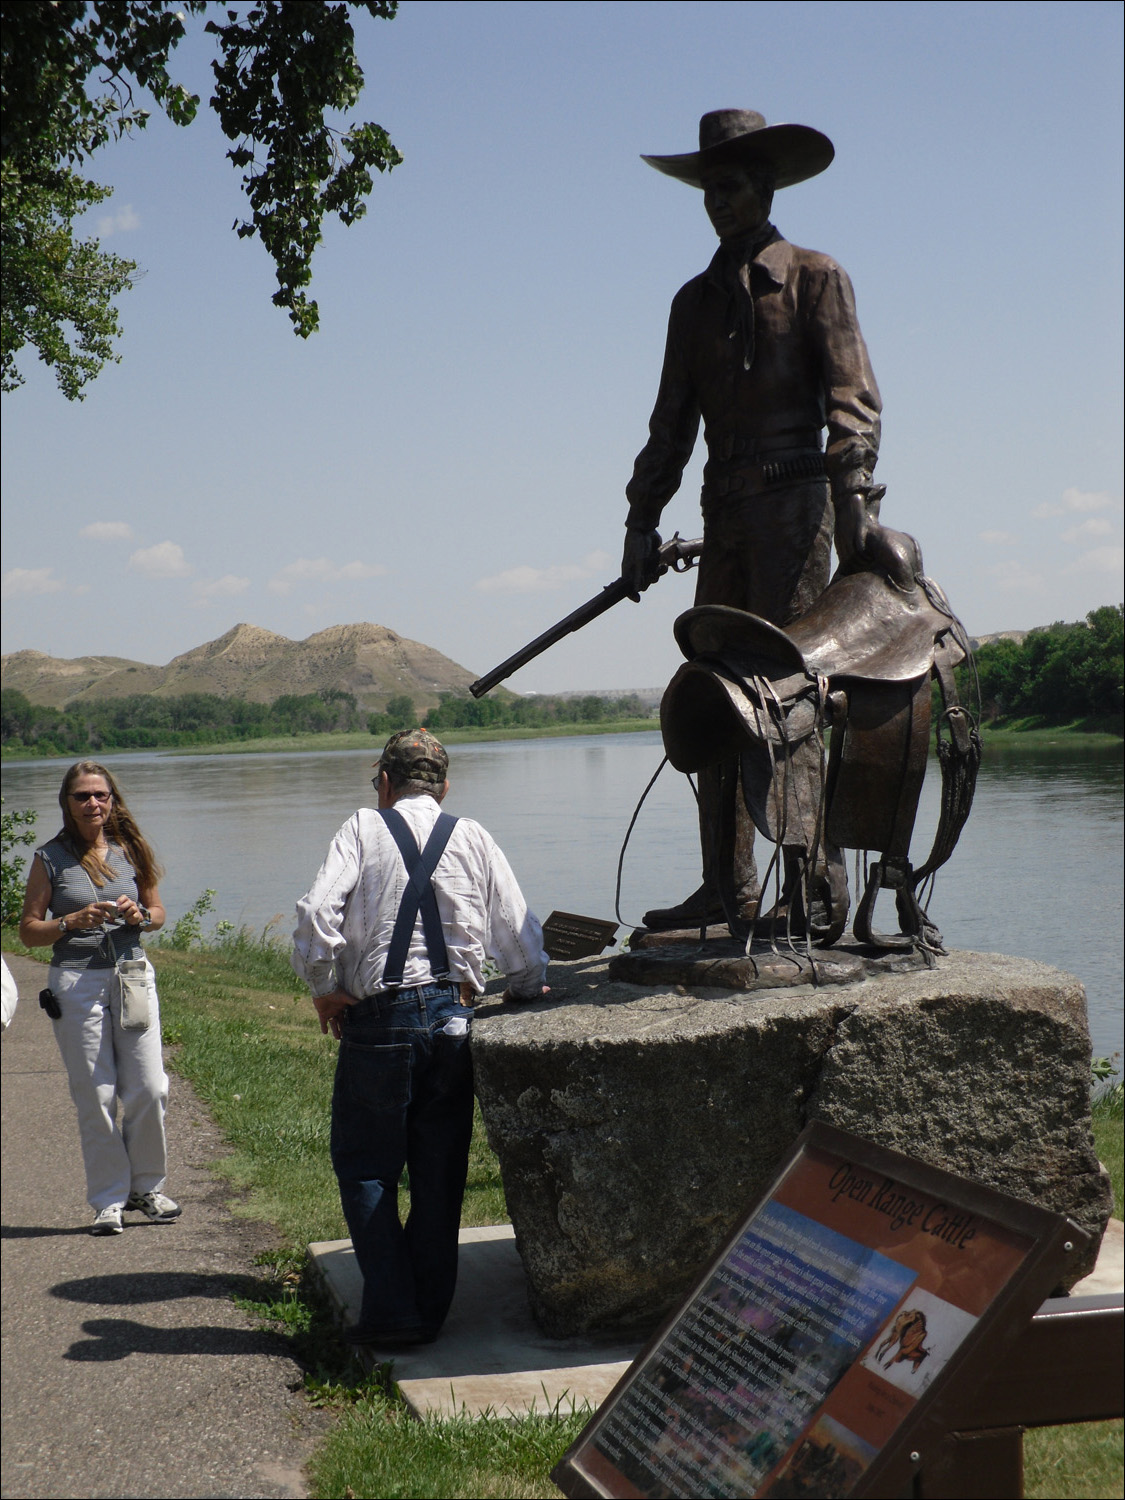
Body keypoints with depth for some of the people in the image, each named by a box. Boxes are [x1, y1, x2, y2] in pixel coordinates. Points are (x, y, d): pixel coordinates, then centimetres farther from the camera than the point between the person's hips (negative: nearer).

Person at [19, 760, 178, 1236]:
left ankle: (146, 1188, 18)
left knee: (149, 1089, -2)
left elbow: (158, 912, 16)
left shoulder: (130, 851, 7)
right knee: (96, 1098, 1)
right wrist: (73, 921, -16)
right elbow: (28, 929, 1)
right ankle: (109, 1200, 14)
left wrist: (139, 915, -6)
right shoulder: (51, 858, 0)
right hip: (76, 985, -2)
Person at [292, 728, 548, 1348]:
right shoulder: (472, 838, 8)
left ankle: (390, 1310, 3)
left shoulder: (364, 827, 2)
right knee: (439, 1171, 12)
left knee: (365, 1165, 8)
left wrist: (324, 987, 1)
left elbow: (317, 911, -12)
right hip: (453, 1017, 3)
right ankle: (431, 1309, 16)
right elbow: (519, 930, 6)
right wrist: (526, 991, 24)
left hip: (378, 1019, -3)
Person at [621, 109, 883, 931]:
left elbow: (852, 393, -6)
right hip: (725, 510, 6)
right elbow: (672, 420, 19)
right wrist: (642, 518, 11)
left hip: (794, 499, -6)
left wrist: (853, 495, -20)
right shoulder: (696, 299, 20)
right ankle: (728, 886, 6)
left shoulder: (816, 277, 5)